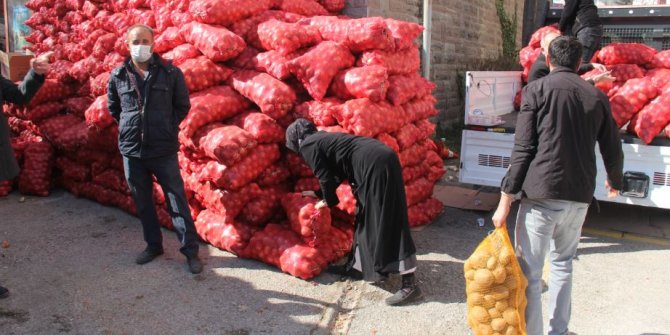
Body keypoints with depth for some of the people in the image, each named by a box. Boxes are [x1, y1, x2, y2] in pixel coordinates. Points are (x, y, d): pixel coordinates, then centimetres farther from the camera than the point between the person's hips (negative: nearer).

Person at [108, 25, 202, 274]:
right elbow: (113, 108, 18)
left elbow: (183, 105, 7)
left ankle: (190, 250, 9)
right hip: (131, 150, 3)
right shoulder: (118, 76, 2)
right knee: (142, 202, 14)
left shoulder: (170, 73, -5)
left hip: (164, 150, -3)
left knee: (177, 200, 0)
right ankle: (153, 245, 31)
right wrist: (130, 126, 12)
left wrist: (167, 127, 3)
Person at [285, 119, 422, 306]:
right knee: (365, 217, 19)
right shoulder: (323, 138, 29)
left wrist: (329, 202, 18)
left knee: (385, 222, -9)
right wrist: (320, 194, 47)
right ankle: (356, 264, 32)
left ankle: (410, 285, -9)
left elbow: (325, 177, 1)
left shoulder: (307, 146, 3)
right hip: (381, 160, 10)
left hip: (376, 165, -10)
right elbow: (337, 171, 36)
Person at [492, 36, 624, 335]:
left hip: (541, 194, -5)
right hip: (579, 197, 5)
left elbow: (523, 148, -9)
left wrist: (505, 200, -8)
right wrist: (615, 181, 36)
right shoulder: (597, 96, 10)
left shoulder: (537, 89, -2)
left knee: (529, 271, 2)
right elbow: (612, 150, 15)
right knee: (563, 263, 22)